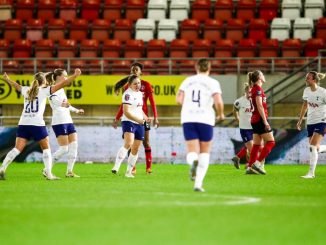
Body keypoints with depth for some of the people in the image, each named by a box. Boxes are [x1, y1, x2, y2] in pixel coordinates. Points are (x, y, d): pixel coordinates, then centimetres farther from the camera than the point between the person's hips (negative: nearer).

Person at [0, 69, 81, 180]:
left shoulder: (26, 90, 16)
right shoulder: (44, 90, 2)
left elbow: (16, 85, 36)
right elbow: (62, 84, -4)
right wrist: (75, 75, -3)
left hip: (23, 124, 4)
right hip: (37, 124, -4)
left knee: (17, 149, 0)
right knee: (46, 149, 10)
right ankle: (48, 173, 2)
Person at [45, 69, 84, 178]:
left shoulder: (61, 89, 20)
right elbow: (53, 98, -31)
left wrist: (76, 110, 46)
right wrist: (62, 104, -49)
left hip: (68, 121, 9)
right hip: (59, 122, -9)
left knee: (74, 145, 2)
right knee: (64, 148, -11)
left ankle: (69, 171, 7)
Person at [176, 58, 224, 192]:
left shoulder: (188, 81, 10)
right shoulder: (212, 83, 0)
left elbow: (179, 99, 1)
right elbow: (218, 102, -13)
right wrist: (221, 114, 7)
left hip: (188, 120, 2)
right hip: (205, 120, -2)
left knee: (192, 153, 2)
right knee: (205, 152, 15)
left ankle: (193, 161, -36)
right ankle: (198, 184, 7)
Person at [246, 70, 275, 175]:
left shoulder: (253, 89, 16)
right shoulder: (258, 89, -11)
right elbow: (259, 105, -19)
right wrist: (265, 121, -21)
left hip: (255, 120, 9)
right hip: (260, 119, -9)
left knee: (257, 144, 10)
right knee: (270, 142, -7)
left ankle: (250, 167, 7)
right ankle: (258, 163, -15)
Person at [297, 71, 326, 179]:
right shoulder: (307, 90, 3)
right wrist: (300, 120, 18)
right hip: (310, 122, 7)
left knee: (313, 146, -18)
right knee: (315, 148, 5)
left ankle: (311, 172, -14)